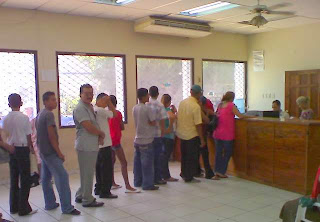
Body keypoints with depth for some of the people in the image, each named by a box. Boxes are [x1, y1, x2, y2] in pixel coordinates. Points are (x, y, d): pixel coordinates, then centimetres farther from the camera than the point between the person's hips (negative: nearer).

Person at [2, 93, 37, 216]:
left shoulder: (5, 119, 1)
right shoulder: (24, 117, -13)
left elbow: (6, 133, 6)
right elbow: (28, 136, -8)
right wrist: (31, 148, 6)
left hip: (11, 149, 5)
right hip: (22, 149, -5)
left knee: (14, 179, 14)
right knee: (25, 179, 3)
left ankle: (14, 207, 22)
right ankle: (24, 208, 6)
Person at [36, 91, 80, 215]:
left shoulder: (40, 115, 14)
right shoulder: (49, 114, -15)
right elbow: (51, 135, -20)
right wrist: (59, 153, -16)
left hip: (43, 151, 10)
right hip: (50, 152, -10)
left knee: (46, 178, 13)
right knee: (62, 176, -10)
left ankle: (50, 204, 21)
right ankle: (67, 207, -10)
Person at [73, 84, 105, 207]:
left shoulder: (90, 107, 15)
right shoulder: (80, 109, -14)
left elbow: (95, 125, 18)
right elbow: (89, 127, -21)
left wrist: (100, 136, -1)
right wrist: (102, 134, -5)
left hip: (93, 145, 9)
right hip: (86, 146, -9)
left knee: (87, 173, 18)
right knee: (87, 174, 0)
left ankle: (80, 196, 30)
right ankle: (87, 200, 10)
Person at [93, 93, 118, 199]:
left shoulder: (93, 110, 11)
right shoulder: (100, 110, -15)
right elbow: (114, 114, -9)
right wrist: (109, 101, -5)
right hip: (104, 144, -9)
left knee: (99, 168, 16)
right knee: (107, 169, -2)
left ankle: (98, 189, 24)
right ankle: (105, 191, 3)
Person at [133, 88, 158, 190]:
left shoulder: (135, 108, 7)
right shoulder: (147, 108, -16)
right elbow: (153, 122, -14)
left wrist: (145, 122, 4)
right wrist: (148, 122, 2)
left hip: (137, 139, 8)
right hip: (146, 140, -8)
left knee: (137, 161, 14)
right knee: (147, 163, -1)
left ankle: (137, 182, 23)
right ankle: (148, 184, 4)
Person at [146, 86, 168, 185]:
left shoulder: (145, 105, -1)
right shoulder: (160, 105, -9)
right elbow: (162, 121, -10)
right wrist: (162, 132, 1)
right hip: (157, 134, -3)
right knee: (157, 157, 5)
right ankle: (157, 178, 11)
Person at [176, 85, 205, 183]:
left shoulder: (182, 102, 1)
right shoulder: (196, 106, -20)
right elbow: (198, 124, -20)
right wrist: (202, 139, -13)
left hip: (181, 133, 7)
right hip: (192, 135, -7)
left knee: (184, 155, 19)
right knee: (192, 157, 7)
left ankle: (184, 174, 31)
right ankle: (189, 177, 14)